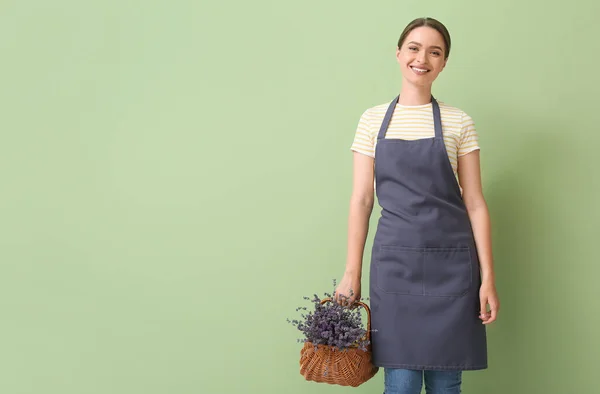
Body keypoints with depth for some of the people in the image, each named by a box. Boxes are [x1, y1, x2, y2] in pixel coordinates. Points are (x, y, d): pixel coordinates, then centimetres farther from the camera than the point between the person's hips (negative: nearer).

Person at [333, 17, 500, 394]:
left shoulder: (459, 123, 3)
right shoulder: (373, 119, 6)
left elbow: (475, 203, 2)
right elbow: (361, 201, 5)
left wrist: (488, 277, -3)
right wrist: (352, 272, 1)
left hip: (450, 263, 0)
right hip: (395, 262, 0)